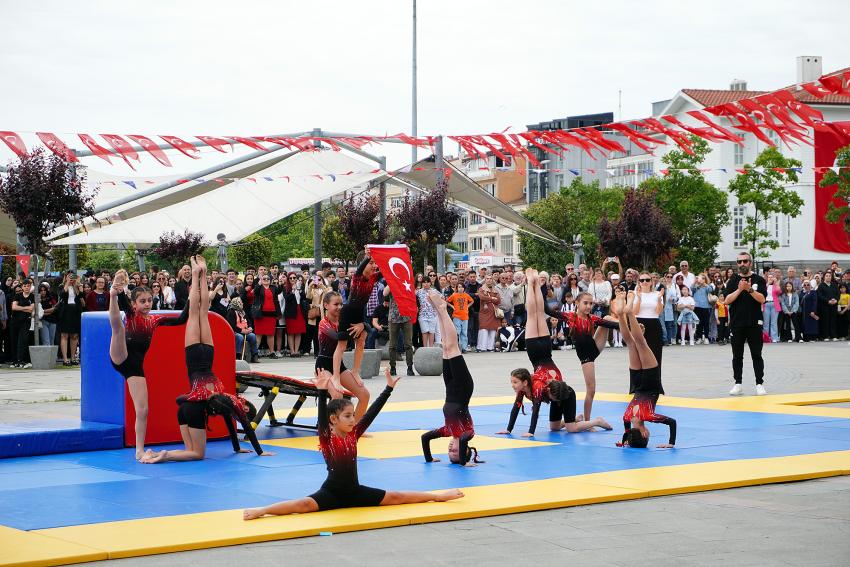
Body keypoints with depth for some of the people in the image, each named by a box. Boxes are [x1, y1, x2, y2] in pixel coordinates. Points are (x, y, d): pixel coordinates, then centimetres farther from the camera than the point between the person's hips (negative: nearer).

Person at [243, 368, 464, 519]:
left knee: (396, 497, 8)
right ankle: (260, 511, -42)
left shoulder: (353, 435, 4)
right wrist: (322, 392, -44)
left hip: (354, 491, 6)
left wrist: (388, 388, 2)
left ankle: (437, 496, 17)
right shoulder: (327, 438, -11)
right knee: (304, 504, -33)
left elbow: (372, 413, 4)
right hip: (331, 492, -6)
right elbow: (322, 417, -30)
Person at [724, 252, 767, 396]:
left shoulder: (758, 280, 3)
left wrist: (749, 289, -20)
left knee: (757, 355, 1)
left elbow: (762, 299, -8)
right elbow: (727, 300, -4)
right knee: (737, 355, 6)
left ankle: (760, 384, 5)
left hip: (754, 323, -2)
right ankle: (738, 384, 12)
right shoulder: (733, 281, 7)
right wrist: (739, 289, -15)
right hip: (737, 323, 2)